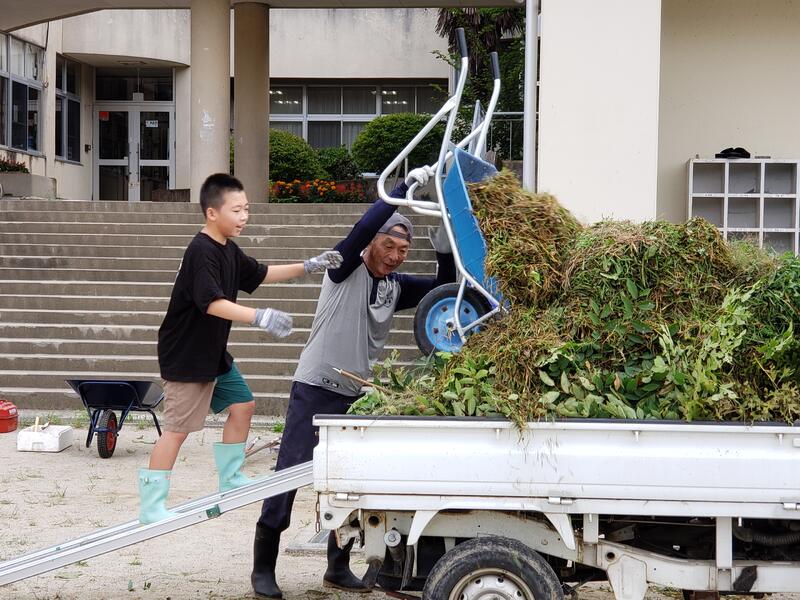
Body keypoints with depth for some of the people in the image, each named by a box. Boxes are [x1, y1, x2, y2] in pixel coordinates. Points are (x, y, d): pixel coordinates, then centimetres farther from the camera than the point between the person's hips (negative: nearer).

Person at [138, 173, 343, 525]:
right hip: (185, 356, -10)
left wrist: (308, 267, 13)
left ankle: (230, 481, 28)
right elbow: (213, 302, -34)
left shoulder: (228, 250, 8)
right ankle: (150, 506, -3)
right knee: (178, 427, -8)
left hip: (213, 352, 10)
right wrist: (261, 318, -44)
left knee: (242, 405, 14)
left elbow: (258, 275, 21)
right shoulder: (202, 252, -23)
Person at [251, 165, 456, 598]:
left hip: (359, 396, 6)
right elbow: (362, 228, -25)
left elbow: (443, 290, 8)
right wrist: (407, 186, -27)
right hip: (315, 390, -6)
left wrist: (445, 252, -11)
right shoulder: (345, 269, -9)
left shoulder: (397, 286, 8)